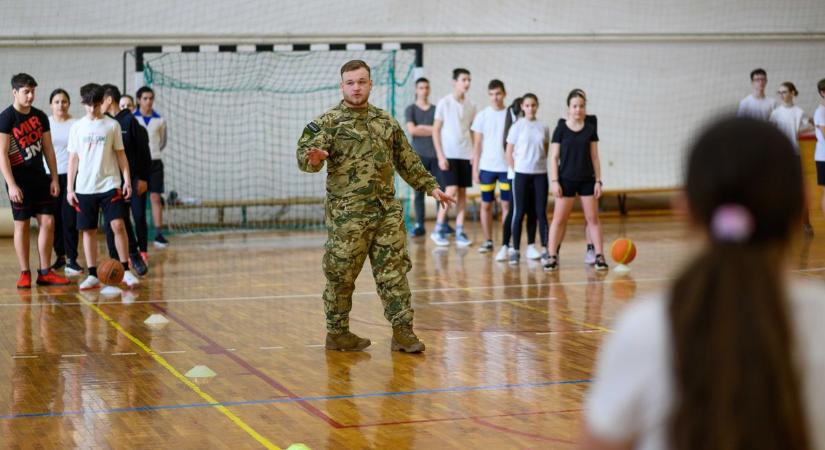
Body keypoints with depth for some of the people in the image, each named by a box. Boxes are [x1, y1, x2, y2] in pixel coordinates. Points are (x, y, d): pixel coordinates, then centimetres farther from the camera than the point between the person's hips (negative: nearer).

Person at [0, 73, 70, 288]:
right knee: (22, 225, 0)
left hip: (40, 176, 5)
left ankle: (45, 272, 9)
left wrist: (54, 178, 6)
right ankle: (24, 274, 7)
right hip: (19, 179, -5)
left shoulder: (40, 116, 8)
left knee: (48, 222, 2)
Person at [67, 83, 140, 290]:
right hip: (85, 187, 2)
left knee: (118, 225, -11)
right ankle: (92, 275, 9)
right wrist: (70, 189, 4)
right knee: (88, 230, 3)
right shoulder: (77, 128, 6)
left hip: (110, 185, -2)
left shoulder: (112, 125, 3)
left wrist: (127, 180, -3)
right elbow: (73, 159, 8)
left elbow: (120, 154, 6)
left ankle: (126, 271, -2)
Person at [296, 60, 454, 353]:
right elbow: (304, 152, -14)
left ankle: (403, 331, 6)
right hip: (347, 214, -5)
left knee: (395, 270, 3)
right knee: (341, 274, 2)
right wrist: (312, 159, -37)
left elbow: (407, 160, 22)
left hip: (387, 211, 5)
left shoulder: (386, 122, 14)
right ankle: (337, 333, 14)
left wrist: (431, 187, 20)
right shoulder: (329, 122, -2)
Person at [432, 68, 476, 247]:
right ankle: (438, 229, -1)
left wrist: (475, 154, 5)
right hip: (449, 155, -5)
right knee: (452, 190, -13)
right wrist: (440, 156, -11)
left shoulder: (471, 106, 9)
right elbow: (435, 130, -4)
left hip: (466, 155, 5)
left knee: (462, 192, 4)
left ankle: (460, 231, 7)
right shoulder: (444, 103, -4)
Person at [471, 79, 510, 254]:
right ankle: (488, 241, 12)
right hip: (487, 167, 1)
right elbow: (477, 145, 5)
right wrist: (475, 169, 1)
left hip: (507, 167, -1)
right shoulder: (482, 116, 2)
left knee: (507, 205, 1)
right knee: (486, 205, 4)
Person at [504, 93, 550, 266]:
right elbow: (509, 153, 1)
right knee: (519, 212, 0)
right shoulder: (517, 127, -1)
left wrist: (540, 163, 4)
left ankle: (546, 249, 6)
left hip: (540, 174, 2)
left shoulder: (543, 128, 6)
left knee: (541, 212, 3)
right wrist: (516, 170, -3)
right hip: (521, 174, -2)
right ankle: (515, 251, 5)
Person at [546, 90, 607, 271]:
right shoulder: (561, 130, -3)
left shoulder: (590, 130, 4)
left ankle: (599, 255, 5)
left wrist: (598, 180, 2)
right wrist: (554, 181, -8)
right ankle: (552, 256, 2)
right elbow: (554, 157, -2)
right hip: (566, 180, -2)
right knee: (559, 218, -2)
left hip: (587, 180, 2)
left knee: (593, 218, 2)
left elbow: (594, 157, 7)